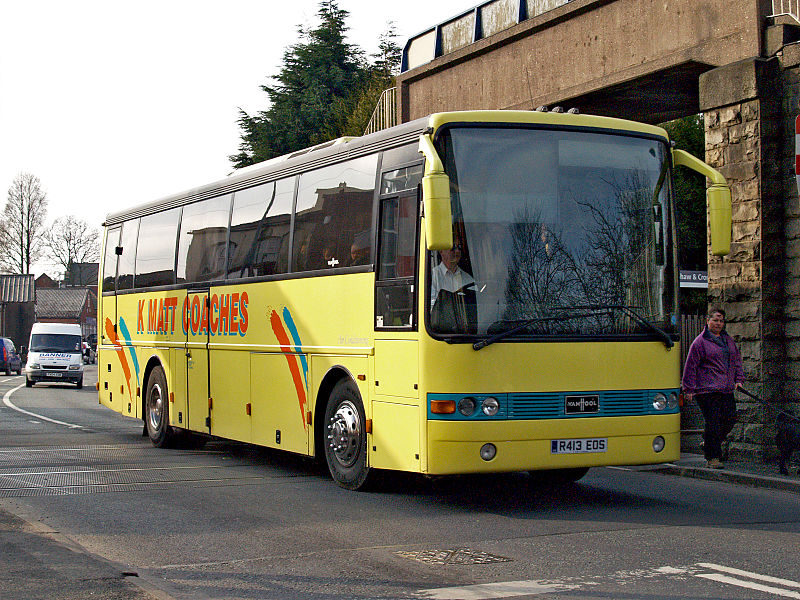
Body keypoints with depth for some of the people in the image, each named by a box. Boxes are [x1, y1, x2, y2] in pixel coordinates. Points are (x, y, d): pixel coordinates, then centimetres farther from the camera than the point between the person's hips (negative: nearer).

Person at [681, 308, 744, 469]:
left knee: (730, 419, 3)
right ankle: (713, 457, -2)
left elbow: (737, 360, 25)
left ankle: (708, 443, 26)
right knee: (713, 422, -9)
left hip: (727, 390, 7)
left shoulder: (728, 340, 17)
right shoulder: (700, 342, -3)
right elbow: (690, 366, -4)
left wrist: (738, 379, 13)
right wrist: (689, 389, -7)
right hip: (707, 390, -7)